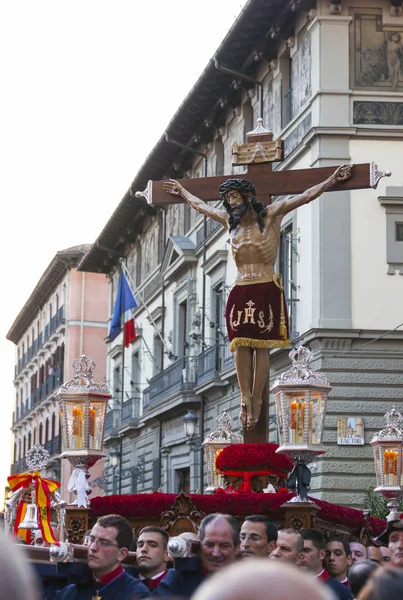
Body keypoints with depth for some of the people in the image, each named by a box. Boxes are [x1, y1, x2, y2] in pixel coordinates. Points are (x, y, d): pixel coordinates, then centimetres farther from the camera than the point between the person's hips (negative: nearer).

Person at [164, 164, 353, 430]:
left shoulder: (271, 215, 3)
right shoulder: (229, 220, 16)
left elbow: (306, 196, 2)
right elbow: (200, 205, 33)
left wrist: (334, 179, 0)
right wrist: (182, 191, 44)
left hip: (267, 291, -4)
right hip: (240, 292, 4)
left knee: (261, 347, -6)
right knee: (241, 346, -7)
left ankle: (256, 400, -4)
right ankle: (245, 398, -5)